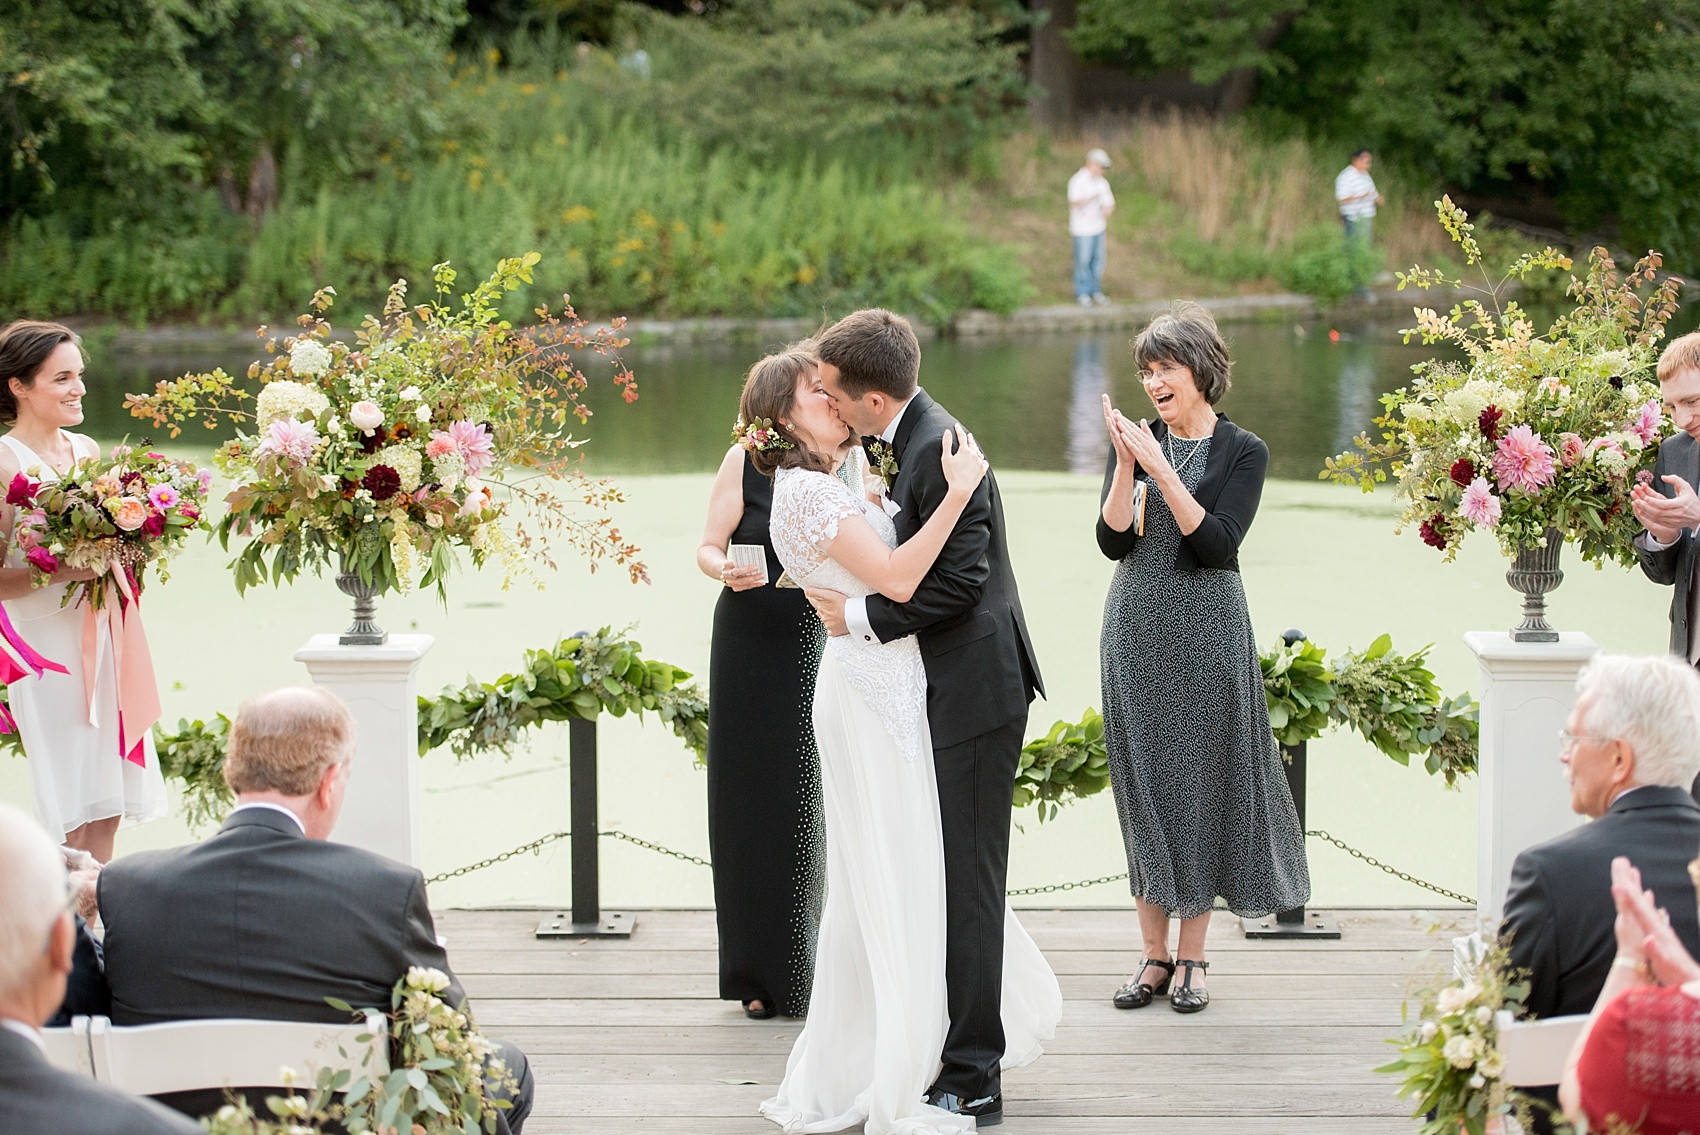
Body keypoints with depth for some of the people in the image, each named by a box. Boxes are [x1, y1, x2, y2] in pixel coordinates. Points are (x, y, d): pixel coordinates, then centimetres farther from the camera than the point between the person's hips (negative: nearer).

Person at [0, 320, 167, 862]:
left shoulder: (86, 450, 10)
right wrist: (61, 571, -25)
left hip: (102, 633, 6)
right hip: (48, 644, -6)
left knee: (110, 806, 6)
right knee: (78, 805, -6)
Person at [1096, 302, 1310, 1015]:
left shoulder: (1243, 452, -2)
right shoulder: (1135, 442, 7)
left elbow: (1216, 543, -15)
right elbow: (1111, 541, -3)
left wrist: (1162, 471, -20)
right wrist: (1127, 467, -15)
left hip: (1206, 631, -3)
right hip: (1137, 629, 3)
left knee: (1200, 781, 0)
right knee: (1144, 783, 5)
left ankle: (1192, 958, 9)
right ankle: (1154, 955, 12)